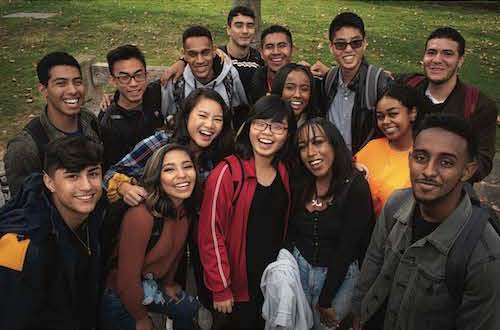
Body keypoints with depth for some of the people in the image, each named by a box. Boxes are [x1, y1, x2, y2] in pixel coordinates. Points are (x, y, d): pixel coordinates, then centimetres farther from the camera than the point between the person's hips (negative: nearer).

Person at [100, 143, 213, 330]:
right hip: (118, 295, -6)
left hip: (152, 285, 7)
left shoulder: (187, 208, -10)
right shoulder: (140, 215, -34)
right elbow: (127, 278, -26)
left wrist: (169, 283, 19)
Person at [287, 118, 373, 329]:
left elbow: (347, 249, -16)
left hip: (340, 277, -4)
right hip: (299, 269, 4)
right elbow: (290, 235, 3)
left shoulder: (355, 187, -17)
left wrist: (325, 301, -12)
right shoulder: (298, 185, -2)